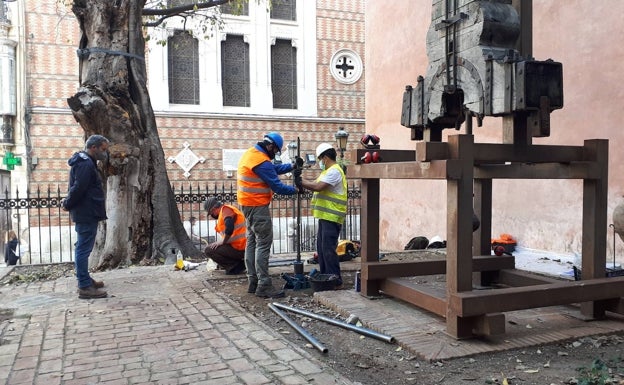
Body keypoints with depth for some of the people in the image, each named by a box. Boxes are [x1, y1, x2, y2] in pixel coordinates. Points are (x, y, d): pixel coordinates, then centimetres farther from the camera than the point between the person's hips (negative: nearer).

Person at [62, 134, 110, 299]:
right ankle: (85, 287, -4)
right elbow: (78, 188, -24)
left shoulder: (86, 162, 18)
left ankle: (85, 279, 28)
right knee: (84, 249, -7)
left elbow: (78, 188, 20)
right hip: (86, 214, -11)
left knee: (83, 248, 17)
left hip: (87, 213, 11)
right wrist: (68, 205, -11)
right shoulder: (85, 164, -17)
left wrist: (68, 203, 10)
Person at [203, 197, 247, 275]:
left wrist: (222, 242, -13)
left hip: (238, 248, -10)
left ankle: (236, 266, -6)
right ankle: (240, 263, 11)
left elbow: (229, 228, -25)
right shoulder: (224, 210, 22)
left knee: (208, 250, -7)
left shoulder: (225, 209, -9)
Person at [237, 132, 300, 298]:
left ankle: (253, 282, 17)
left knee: (252, 242, 12)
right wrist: (295, 190, -4)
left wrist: (291, 166, 7)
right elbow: (277, 186, -19)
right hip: (257, 206, -11)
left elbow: (273, 169, 18)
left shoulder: (250, 153, 11)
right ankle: (264, 286, -9)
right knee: (263, 243, -9)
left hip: (247, 204, 11)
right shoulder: (262, 161, -20)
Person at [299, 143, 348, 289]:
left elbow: (318, 186, -23)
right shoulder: (328, 171, 20)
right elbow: (314, 184, 14)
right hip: (325, 216, 10)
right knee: (321, 248, 14)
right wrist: (302, 182, -1)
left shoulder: (334, 171, -14)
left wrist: (301, 182, -13)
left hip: (332, 218, -10)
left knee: (328, 249, -8)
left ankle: (335, 280, -2)